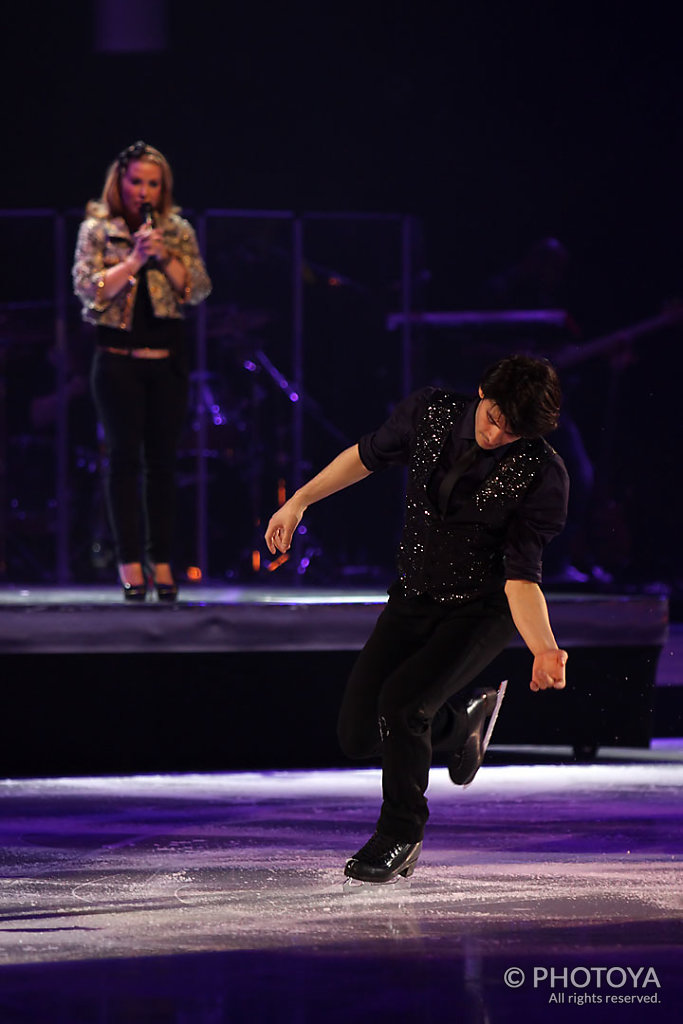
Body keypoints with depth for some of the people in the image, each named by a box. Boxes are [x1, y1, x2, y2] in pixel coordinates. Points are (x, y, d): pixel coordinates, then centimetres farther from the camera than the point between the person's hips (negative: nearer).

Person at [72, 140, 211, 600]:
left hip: (167, 359, 2)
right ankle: (131, 565, -2)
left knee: (163, 460, 3)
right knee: (125, 458, -3)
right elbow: (88, 288, -9)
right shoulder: (97, 230, 2)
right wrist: (134, 259, -17)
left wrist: (165, 257, -11)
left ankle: (161, 562, 7)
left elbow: (200, 290, 2)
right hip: (118, 359, -2)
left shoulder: (178, 231, 8)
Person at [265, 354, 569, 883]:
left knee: (400, 701, -26)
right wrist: (299, 502, 9)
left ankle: (401, 838, -2)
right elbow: (367, 455, 7)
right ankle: (462, 716, 31)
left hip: (484, 608, -5)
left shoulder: (543, 475, -22)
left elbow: (520, 579, -22)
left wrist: (544, 650, -38)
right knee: (359, 735, 0)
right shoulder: (430, 413, -13)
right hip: (414, 597, 5)